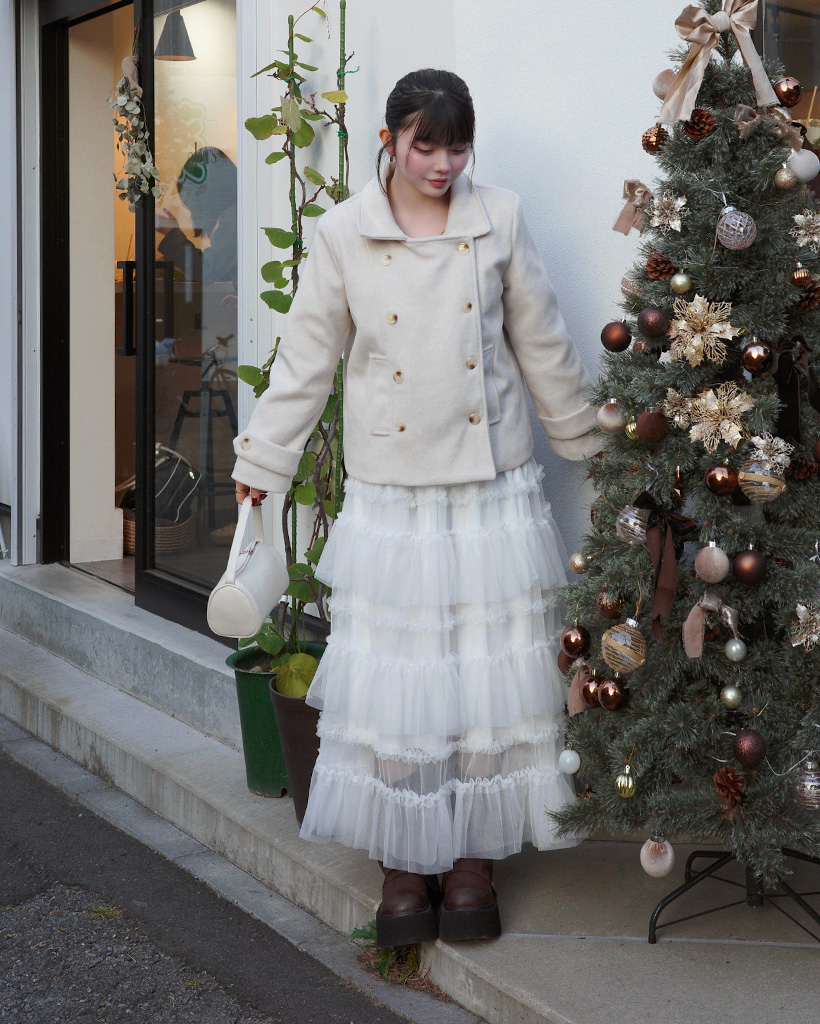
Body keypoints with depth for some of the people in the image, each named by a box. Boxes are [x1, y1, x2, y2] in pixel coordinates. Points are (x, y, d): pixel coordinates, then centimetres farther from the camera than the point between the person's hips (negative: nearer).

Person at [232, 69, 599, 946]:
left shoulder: (500, 222, 3)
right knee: (390, 678, 2)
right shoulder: (343, 235, 0)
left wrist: (588, 445, 15)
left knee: (487, 675, 4)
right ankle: (405, 863, 18)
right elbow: (306, 358, 5)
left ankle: (474, 858, 19)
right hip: (390, 501, 0)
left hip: (492, 494, 1)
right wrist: (259, 461, 5)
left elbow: (543, 350, 10)